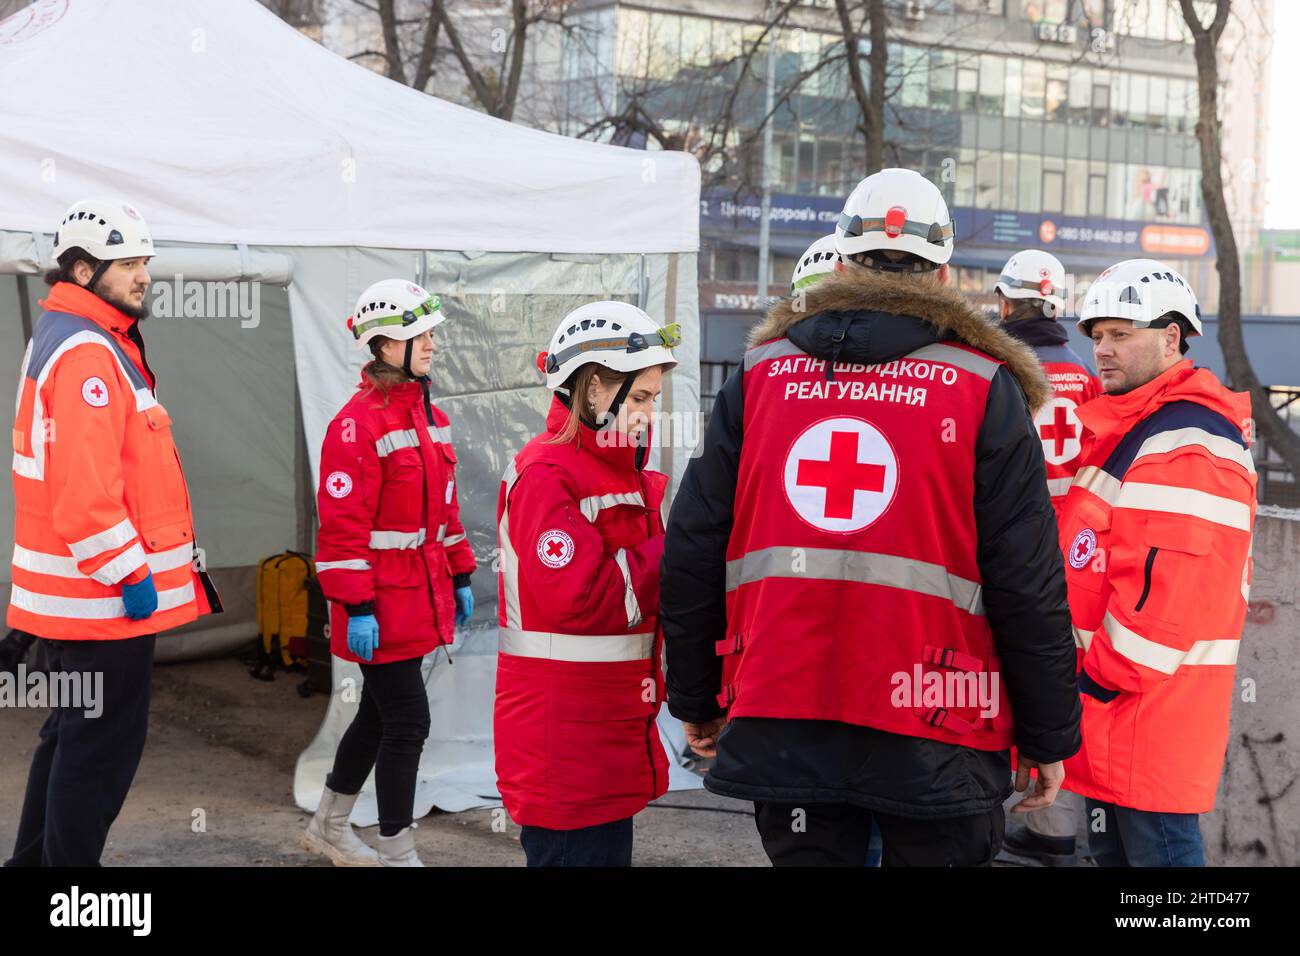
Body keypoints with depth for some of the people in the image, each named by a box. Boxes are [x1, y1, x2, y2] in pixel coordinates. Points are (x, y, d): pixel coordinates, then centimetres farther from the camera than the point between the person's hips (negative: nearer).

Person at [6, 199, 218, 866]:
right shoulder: (87, 355, -19)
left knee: (72, 734, 21)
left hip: (76, 597, 11)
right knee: (105, 744, -2)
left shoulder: (64, 339, 16)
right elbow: (86, 493, -27)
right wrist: (132, 575, -20)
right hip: (106, 596, -11)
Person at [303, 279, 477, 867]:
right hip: (383, 606, -9)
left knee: (379, 713, 19)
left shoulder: (430, 416, 12)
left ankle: (329, 827, 36)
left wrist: (459, 576, 18)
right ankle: (397, 853, 9)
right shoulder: (358, 423, -16)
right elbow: (342, 524, -18)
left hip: (420, 595, 9)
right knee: (408, 721, -5)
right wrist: (357, 608, -20)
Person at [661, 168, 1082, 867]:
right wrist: (1049, 737, 5)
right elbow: (1027, 586, -5)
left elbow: (690, 558, 7)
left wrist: (696, 702, 18)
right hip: (933, 749, -2)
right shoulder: (986, 388, -1)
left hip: (778, 725, 2)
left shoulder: (761, 373, 6)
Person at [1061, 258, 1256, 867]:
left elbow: (1168, 594, -25)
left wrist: (1099, 679, -18)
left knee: (1157, 848, -2)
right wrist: (1090, 675, 17)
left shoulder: (1188, 447, -18)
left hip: (1150, 717, -10)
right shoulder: (1125, 429, 16)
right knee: (1111, 847, 18)